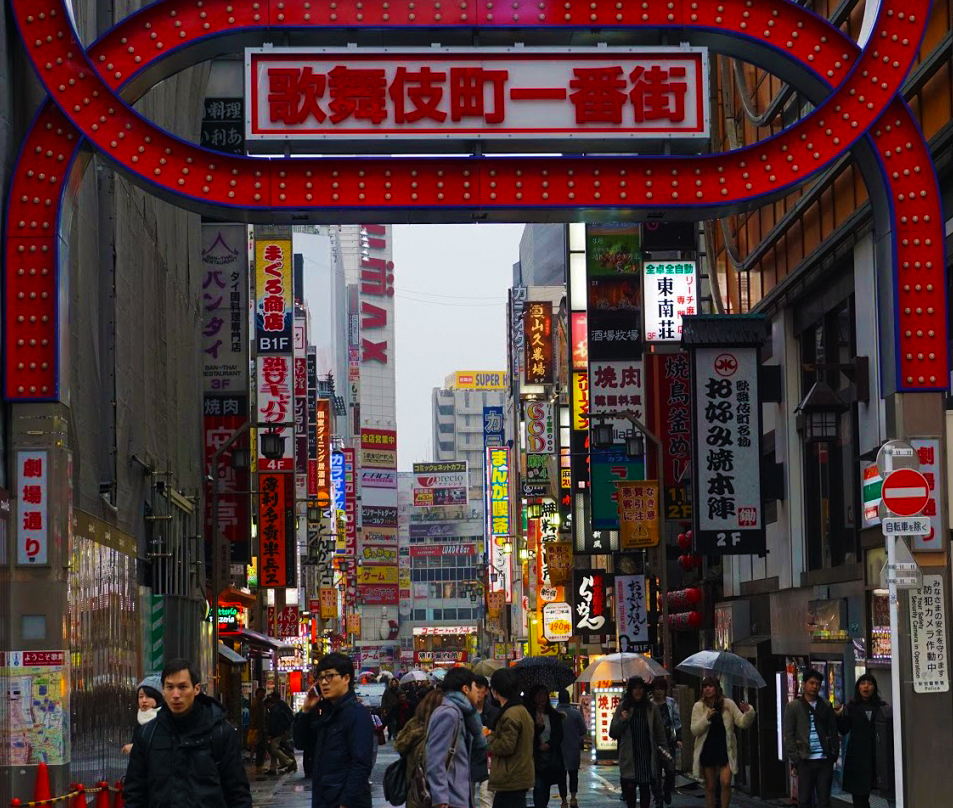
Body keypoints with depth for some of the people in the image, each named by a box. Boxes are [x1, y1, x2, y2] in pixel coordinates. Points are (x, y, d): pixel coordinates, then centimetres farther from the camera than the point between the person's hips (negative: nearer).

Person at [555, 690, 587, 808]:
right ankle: (573, 798, -2)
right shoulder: (576, 713, -8)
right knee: (573, 774, 11)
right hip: (574, 749, 0)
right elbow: (583, 731, -5)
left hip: (559, 749, 0)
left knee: (561, 776, 7)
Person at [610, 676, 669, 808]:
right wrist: (622, 721, -13)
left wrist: (663, 749, 2)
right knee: (629, 787, -2)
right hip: (629, 756, -1)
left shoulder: (651, 707, 5)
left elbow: (660, 732, 9)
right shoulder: (622, 707, 3)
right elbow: (613, 733, 3)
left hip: (647, 756, 1)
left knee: (645, 787, 3)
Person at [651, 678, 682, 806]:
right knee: (656, 772, -1)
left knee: (670, 769, -3)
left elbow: (677, 720, 6)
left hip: (669, 740, 1)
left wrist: (679, 738, 2)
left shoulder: (671, 702, 4)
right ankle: (658, 799, 6)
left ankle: (667, 792, 24)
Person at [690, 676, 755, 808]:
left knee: (726, 783, -15)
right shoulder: (699, 706, 1)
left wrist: (749, 712, -19)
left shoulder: (728, 704, 1)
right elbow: (694, 731, -6)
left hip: (725, 749, -1)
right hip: (707, 751, 1)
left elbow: (742, 723, 0)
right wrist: (706, 718, -19)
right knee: (710, 787, 7)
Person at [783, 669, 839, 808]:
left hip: (824, 760, 2)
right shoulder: (793, 707, 3)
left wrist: (834, 754, 1)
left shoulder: (826, 707, 11)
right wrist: (795, 760, -8)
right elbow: (788, 734, -1)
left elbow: (834, 732, 13)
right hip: (805, 760, -2)